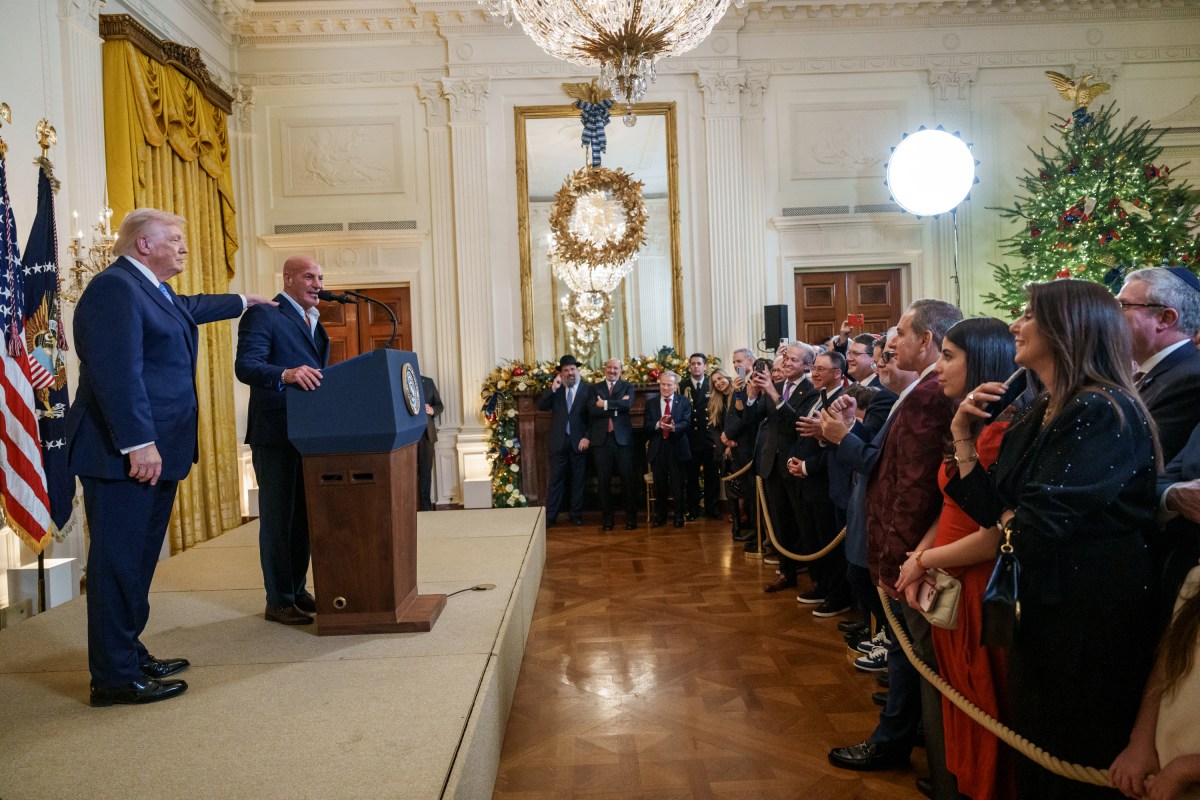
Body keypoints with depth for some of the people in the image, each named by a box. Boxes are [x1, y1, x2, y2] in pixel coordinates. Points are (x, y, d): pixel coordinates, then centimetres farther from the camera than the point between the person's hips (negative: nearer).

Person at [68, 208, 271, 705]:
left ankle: (130, 655, 26)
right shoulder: (114, 287, -14)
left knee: (138, 559, 16)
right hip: (126, 456, -11)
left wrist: (242, 302, 56)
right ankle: (114, 679, 4)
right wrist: (139, 444, -27)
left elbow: (188, 309, 42)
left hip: (155, 451, 11)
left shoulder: (152, 291, 19)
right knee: (120, 562, -4)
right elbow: (117, 372, -23)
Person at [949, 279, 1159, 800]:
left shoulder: (1105, 414, -21)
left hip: (1089, 619, -8)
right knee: (1033, 752, 22)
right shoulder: (1033, 416, 6)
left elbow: (1036, 527, -28)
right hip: (1037, 607, 8)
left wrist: (1011, 519, -5)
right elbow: (988, 507, 2)